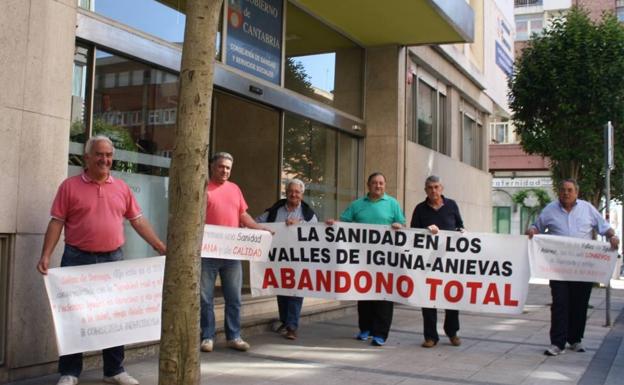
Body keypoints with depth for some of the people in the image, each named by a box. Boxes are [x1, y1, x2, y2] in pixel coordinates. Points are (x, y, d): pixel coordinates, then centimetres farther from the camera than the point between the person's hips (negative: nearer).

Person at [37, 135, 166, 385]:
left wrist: (161, 247, 4)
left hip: (113, 259, 3)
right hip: (77, 259, -3)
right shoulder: (70, 186, -1)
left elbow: (138, 221, 10)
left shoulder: (121, 188, 8)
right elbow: (56, 223, -4)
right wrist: (46, 256, -13)